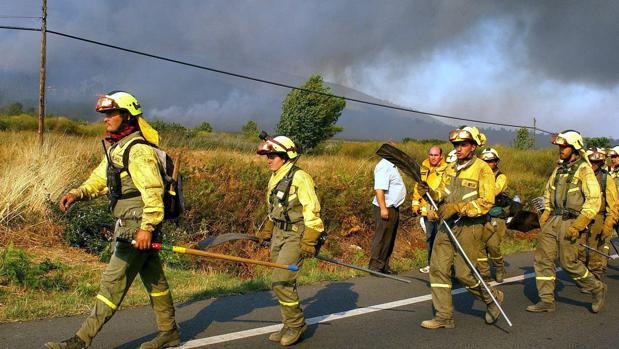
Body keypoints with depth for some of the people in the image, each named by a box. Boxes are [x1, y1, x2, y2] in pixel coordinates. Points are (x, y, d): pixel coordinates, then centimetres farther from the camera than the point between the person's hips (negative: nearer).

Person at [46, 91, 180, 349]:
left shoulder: (139, 150, -16)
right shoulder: (116, 149, 16)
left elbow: (153, 191, -22)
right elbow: (99, 179, 18)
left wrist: (147, 227, -26)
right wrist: (77, 194, 0)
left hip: (138, 228, -10)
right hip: (128, 226, 10)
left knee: (113, 281, -6)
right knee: (154, 279, 16)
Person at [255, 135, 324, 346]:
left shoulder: (300, 178, -15)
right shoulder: (275, 178, 12)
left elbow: (312, 211, -17)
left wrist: (309, 242, -19)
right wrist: (266, 231, 17)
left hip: (295, 236, -9)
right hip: (279, 236, 9)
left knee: (281, 283, -11)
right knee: (283, 283, 13)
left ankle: (296, 325, 7)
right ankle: (290, 326, 25)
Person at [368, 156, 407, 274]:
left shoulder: (391, 166, 16)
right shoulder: (383, 167, -17)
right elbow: (379, 189, -24)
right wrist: (383, 208, -26)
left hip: (393, 207, 10)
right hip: (386, 208, -10)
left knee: (390, 239, 14)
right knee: (382, 238, -6)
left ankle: (384, 266, 21)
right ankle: (375, 266, 0)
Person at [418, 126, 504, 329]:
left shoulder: (482, 170, -9)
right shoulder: (451, 169, 13)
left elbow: (487, 202, -16)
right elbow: (442, 194, 14)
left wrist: (457, 207, -23)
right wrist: (429, 192, -8)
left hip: (469, 226, -7)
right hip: (447, 225, 7)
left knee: (463, 273, -4)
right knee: (438, 268, 1)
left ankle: (493, 298, 24)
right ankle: (444, 316, 10)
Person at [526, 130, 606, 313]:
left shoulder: (584, 170, -9)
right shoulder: (559, 168, 13)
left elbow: (594, 200, -15)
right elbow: (549, 192, 25)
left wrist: (578, 225, -19)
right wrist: (546, 214, 13)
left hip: (570, 221, -7)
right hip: (554, 219, 7)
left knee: (568, 262, -3)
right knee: (542, 257, 2)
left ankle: (597, 288, 20)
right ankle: (547, 300, 9)